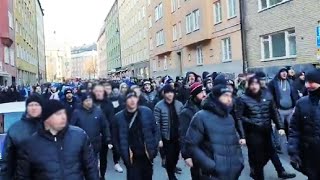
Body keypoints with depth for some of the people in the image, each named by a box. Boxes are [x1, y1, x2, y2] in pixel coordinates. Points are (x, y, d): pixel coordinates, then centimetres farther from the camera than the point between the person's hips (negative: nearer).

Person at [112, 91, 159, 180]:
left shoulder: (147, 112, -3)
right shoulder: (119, 117, -5)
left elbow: (155, 131, 3)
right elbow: (115, 138, 2)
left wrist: (153, 149, -3)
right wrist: (123, 153, -5)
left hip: (147, 156, 2)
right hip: (132, 159, -1)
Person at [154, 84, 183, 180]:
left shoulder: (179, 105, -2)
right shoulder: (159, 106, -11)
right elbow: (157, 124, -11)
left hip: (178, 136, 3)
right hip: (166, 137, -3)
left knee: (176, 156, 15)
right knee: (169, 158, 4)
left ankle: (172, 168, 46)